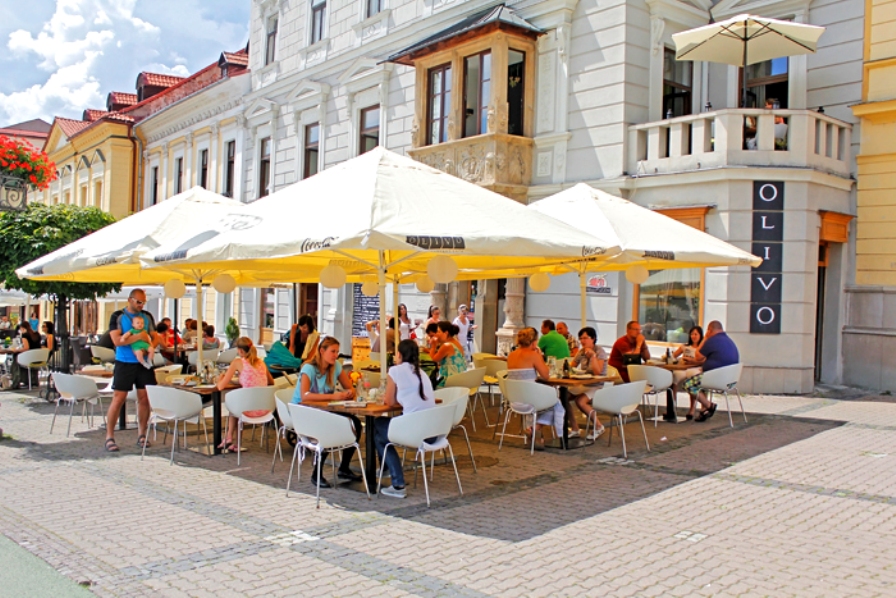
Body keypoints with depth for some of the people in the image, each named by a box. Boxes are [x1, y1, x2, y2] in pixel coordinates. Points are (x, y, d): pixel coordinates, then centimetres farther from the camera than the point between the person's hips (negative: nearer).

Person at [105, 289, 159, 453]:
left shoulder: (147, 316, 10)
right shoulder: (118, 317, -2)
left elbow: (156, 337, 11)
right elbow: (117, 340, -13)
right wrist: (139, 336, -20)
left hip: (144, 363, 4)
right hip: (124, 364, -3)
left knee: (144, 398, 3)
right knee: (118, 399, -3)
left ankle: (141, 435, 15)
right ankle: (109, 437, 5)